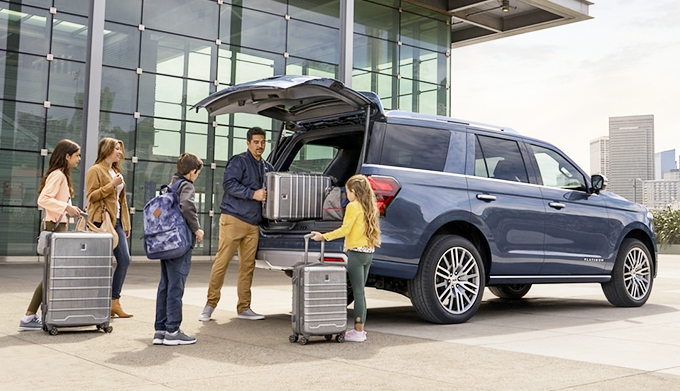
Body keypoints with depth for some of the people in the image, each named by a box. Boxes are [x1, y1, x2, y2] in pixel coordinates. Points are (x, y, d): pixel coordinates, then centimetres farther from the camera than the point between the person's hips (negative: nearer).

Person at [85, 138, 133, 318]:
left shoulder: (116, 171, 22)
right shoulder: (95, 170, -3)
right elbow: (91, 196, -12)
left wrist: (126, 223, 19)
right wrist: (112, 185, -16)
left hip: (117, 222, 8)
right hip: (101, 221, -8)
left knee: (124, 260, 1)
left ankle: (115, 303, 8)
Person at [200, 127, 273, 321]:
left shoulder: (267, 167, 19)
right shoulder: (239, 161, -2)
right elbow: (228, 183, -14)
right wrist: (253, 194, -18)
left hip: (253, 224, 6)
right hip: (233, 219, -6)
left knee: (248, 266, 7)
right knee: (221, 262, -6)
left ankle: (244, 308, 13)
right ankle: (210, 305, 3)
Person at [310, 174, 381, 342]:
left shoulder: (353, 206, -10)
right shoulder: (369, 207, 13)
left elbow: (345, 229, -13)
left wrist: (324, 236, -8)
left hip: (356, 252, -8)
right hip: (368, 252, 8)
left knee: (358, 292, -5)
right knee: (360, 292, 13)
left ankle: (358, 332, -2)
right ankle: (360, 328, 17)